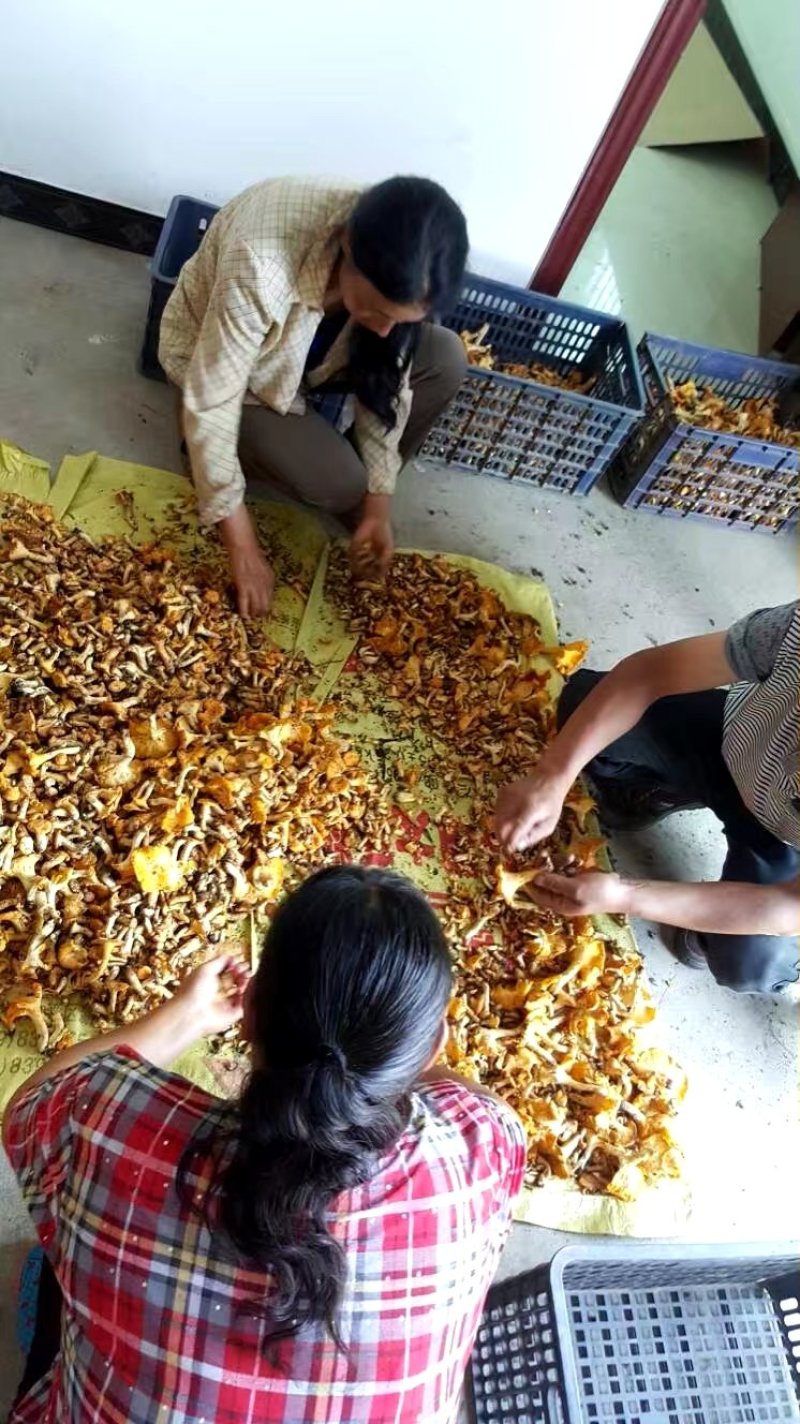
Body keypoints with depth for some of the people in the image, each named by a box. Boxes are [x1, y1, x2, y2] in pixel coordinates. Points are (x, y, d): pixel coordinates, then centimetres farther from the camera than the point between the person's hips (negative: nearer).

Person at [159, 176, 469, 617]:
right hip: (215, 360, -5)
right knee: (337, 483, -26)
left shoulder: (396, 271, -25)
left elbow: (387, 376, -13)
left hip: (313, 343, 5)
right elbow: (210, 405, -36)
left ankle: (359, 490, 2)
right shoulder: (262, 268, -41)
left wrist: (377, 504, -15)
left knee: (445, 360, -17)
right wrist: (245, 552, -32)